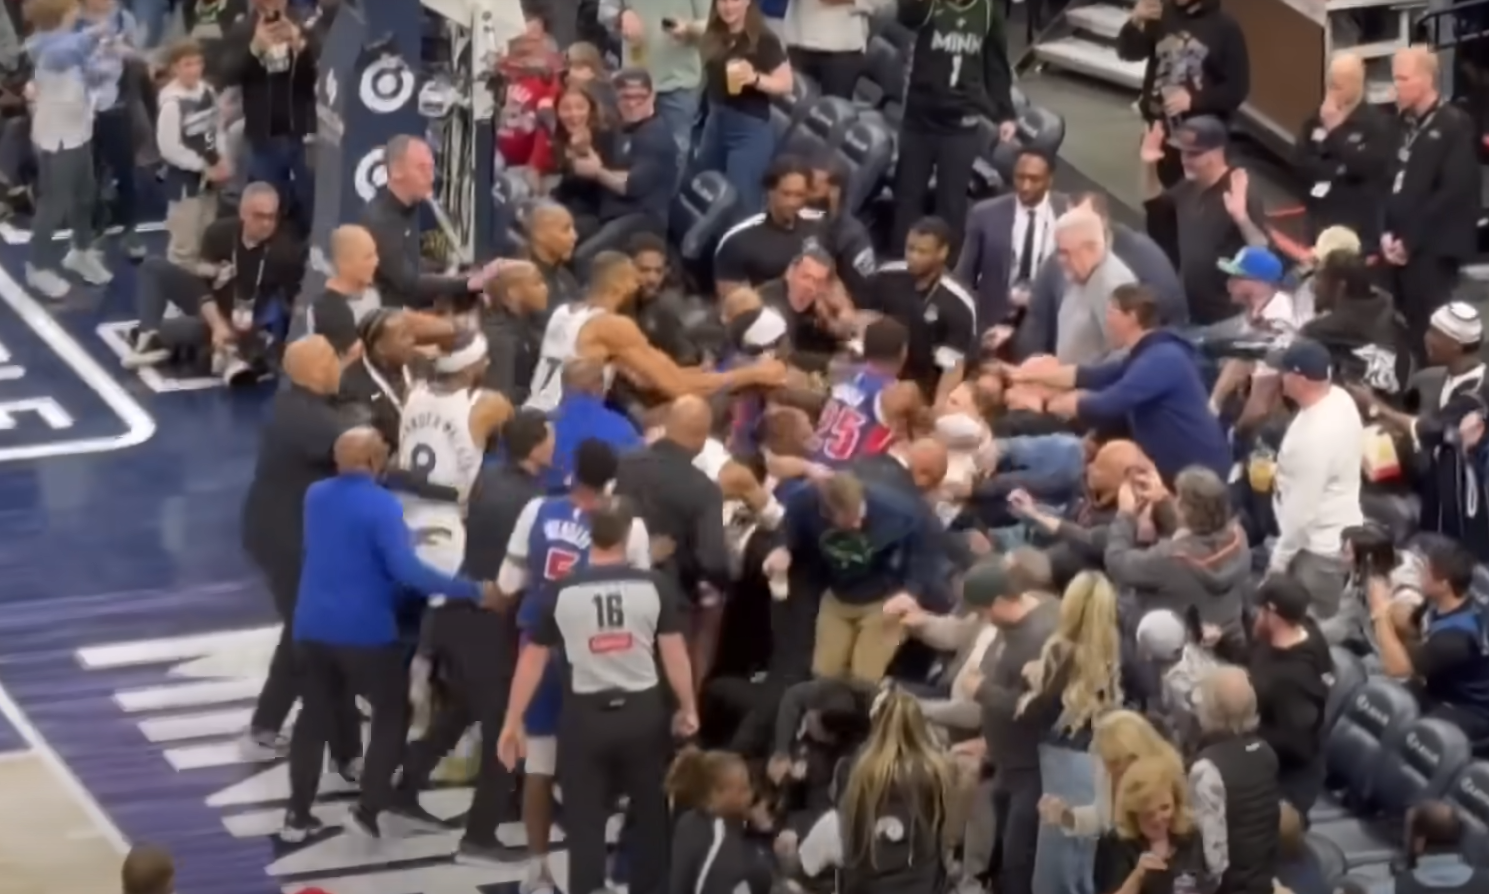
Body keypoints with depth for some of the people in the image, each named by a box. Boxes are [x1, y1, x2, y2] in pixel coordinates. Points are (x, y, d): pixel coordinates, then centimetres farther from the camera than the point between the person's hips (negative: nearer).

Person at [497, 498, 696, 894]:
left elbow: (532, 658, 0)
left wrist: (512, 723, 7)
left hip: (586, 714, -1)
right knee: (650, 815, 17)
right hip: (642, 710, 1)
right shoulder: (654, 586, -5)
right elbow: (674, 651, -4)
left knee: (585, 823, 6)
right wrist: (688, 708, 9)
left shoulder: (563, 591, -3)